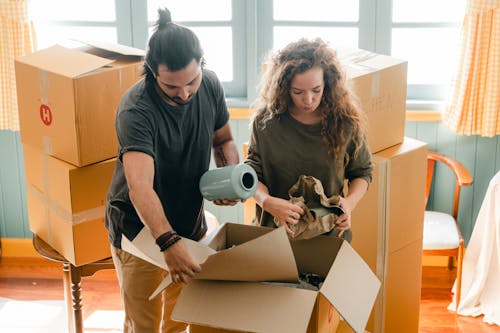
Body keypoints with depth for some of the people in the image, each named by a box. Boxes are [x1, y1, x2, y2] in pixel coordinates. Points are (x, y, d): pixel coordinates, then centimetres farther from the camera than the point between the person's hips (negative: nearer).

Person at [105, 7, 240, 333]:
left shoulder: (210, 85, -11)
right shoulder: (136, 109, -30)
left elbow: (224, 139, 7)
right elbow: (140, 187, -42)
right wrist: (169, 242, -56)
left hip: (190, 222, 5)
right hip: (140, 229, -5)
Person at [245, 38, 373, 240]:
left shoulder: (346, 122, -9)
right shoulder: (265, 121, -10)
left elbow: (362, 172, 5)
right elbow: (251, 174, -4)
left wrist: (349, 202, -15)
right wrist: (268, 202, -25)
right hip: (275, 230, 0)